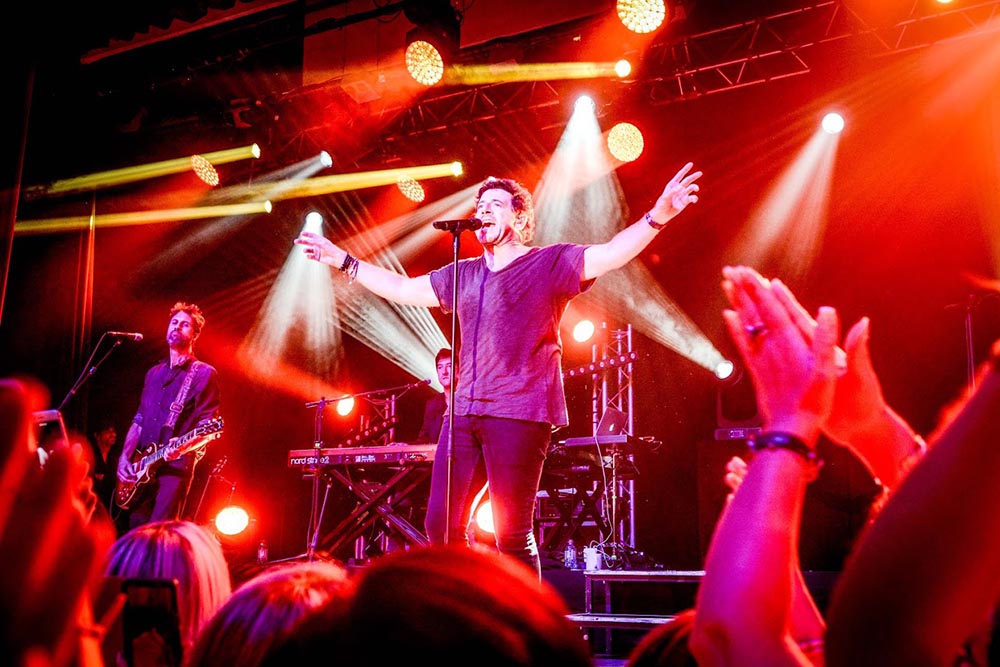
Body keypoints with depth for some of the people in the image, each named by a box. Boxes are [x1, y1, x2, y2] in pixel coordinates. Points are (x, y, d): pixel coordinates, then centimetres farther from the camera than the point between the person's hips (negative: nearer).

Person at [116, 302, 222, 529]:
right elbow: (139, 420, 19)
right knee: (136, 528, 5)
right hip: (141, 466, 7)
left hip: (176, 464, -6)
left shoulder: (204, 374, -1)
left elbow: (206, 426, -7)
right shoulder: (154, 373, 19)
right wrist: (125, 456, 7)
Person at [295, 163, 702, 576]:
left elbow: (611, 255, -11)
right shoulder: (462, 275, 20)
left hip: (520, 414, -6)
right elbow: (402, 289, 28)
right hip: (465, 413, 7)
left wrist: (656, 217, -27)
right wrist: (343, 261, 28)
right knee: (441, 526, 6)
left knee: (512, 534, -7)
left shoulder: (550, 263, 2)